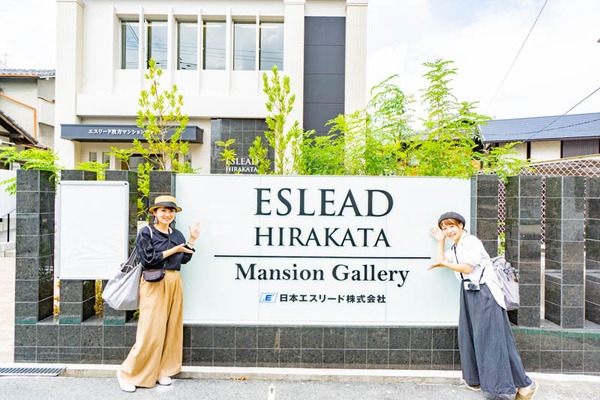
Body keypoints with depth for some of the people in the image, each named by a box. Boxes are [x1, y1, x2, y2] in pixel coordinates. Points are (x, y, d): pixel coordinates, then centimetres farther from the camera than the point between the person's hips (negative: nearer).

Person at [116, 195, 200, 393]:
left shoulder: (177, 235, 14)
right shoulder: (146, 233, -3)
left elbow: (184, 259, 11)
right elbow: (148, 260, -12)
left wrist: (192, 239, 3)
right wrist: (173, 250, -12)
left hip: (174, 283, 6)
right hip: (154, 284, -6)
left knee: (171, 328, 9)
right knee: (151, 332, -5)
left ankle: (161, 372, 24)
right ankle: (127, 374, 14)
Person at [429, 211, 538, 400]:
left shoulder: (471, 242, -13)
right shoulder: (455, 247, 15)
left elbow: (467, 268, -17)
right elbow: (441, 261, 12)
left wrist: (444, 263, -10)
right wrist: (440, 241, 13)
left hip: (484, 293, -9)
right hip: (468, 292, 9)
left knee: (492, 338, -7)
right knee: (470, 336, 13)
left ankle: (525, 385, 7)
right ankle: (477, 379, 28)